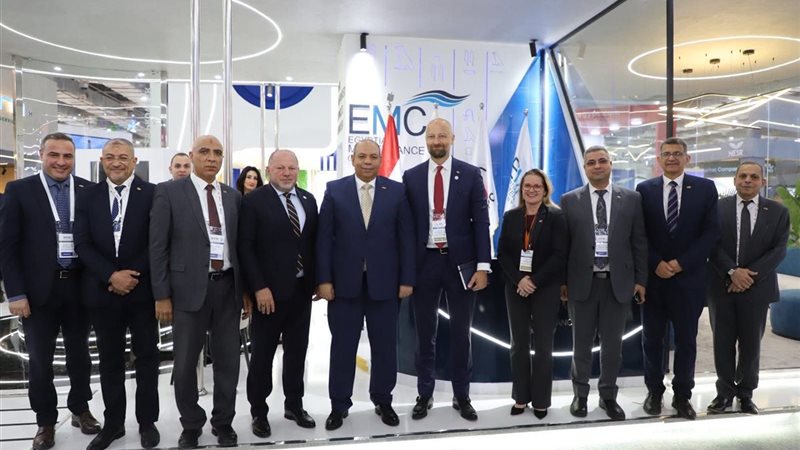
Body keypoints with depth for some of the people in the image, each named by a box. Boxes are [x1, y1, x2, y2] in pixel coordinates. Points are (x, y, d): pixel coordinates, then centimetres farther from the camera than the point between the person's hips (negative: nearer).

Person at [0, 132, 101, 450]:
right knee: (39, 359, 9)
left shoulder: (89, 190, 2)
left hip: (79, 285, 2)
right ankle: (46, 422, 26)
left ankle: (80, 409, 33)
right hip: (39, 288, -1)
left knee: (79, 353, 15)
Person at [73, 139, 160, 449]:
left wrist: (134, 276, -12)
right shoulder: (87, 196, 7)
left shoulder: (152, 193, -2)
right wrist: (111, 275, -12)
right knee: (109, 360, 12)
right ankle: (113, 423, 26)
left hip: (142, 289, -2)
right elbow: (83, 244, 0)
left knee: (146, 357, 8)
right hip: (102, 291, 3)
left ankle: (147, 421, 22)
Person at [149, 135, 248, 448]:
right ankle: (191, 425, 29)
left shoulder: (233, 196, 9)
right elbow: (158, 246, -5)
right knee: (185, 364, 8)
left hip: (227, 287, 3)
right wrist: (162, 295, -8)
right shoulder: (169, 192, -3)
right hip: (189, 288, -3)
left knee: (228, 361, 10)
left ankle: (223, 422, 29)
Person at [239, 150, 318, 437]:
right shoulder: (254, 201, -7)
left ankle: (294, 405, 30)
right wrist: (259, 288, -17)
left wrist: (318, 279, 5)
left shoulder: (308, 199, 9)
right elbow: (245, 248, -11)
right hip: (269, 291, -5)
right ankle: (259, 411, 23)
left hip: (302, 289, 5)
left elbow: (314, 242, 11)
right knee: (262, 354, 8)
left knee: (297, 351, 15)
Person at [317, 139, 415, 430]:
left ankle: (383, 401, 28)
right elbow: (324, 237, 0)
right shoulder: (334, 190, 3)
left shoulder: (396, 191, 3)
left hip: (384, 282, 1)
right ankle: (339, 405, 23)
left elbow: (406, 238, 1)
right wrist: (324, 279, -6)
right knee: (342, 346, 8)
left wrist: (407, 279, -3)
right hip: (344, 281, 0)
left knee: (384, 345, 10)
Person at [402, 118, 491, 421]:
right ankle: (424, 395, 25)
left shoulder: (470, 174, 0)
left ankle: (462, 396, 25)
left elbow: (481, 222, -2)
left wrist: (483, 265, -8)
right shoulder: (411, 177, 4)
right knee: (425, 333, 11)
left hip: (461, 262, -1)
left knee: (461, 332, 10)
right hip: (425, 261, 1)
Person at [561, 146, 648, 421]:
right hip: (582, 282, 0)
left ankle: (608, 396, 26)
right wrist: (562, 281, -1)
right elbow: (563, 243, 1)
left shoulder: (631, 199, 4)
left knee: (613, 344, 10)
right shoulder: (570, 200, 1)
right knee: (581, 344, 11)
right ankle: (580, 395, 26)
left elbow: (639, 242, 5)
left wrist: (640, 279, 1)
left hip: (618, 282, 1)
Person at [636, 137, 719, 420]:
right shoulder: (644, 189, 3)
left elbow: (712, 232, -4)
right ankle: (654, 391, 24)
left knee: (686, 340, 7)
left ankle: (682, 395, 22)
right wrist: (656, 264, -11)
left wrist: (681, 263, -12)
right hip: (652, 277, 1)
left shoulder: (705, 188, 2)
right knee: (652, 338, 9)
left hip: (689, 277, 0)